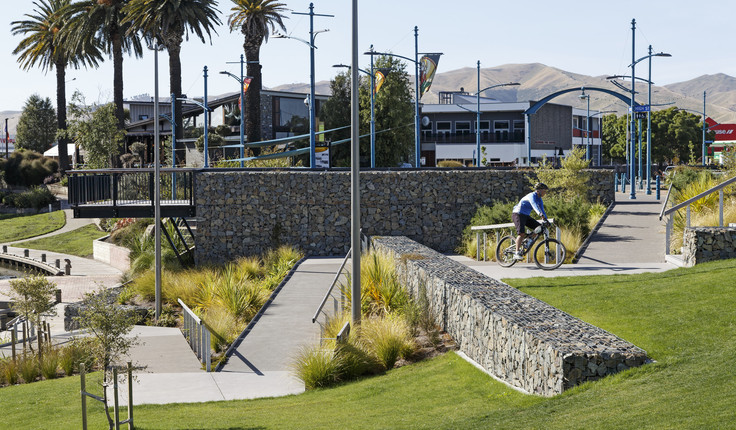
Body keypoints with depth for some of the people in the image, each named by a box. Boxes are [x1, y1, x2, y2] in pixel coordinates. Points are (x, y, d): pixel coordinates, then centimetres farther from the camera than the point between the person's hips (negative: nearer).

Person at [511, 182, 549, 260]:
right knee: (522, 233, -23)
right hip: (518, 214, -9)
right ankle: (517, 253, -21)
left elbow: (542, 209, 9)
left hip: (526, 216, 9)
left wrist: (546, 220, -3)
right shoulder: (532, 196, -20)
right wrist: (541, 214, -55)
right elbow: (534, 205, -39)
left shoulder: (539, 199, 9)